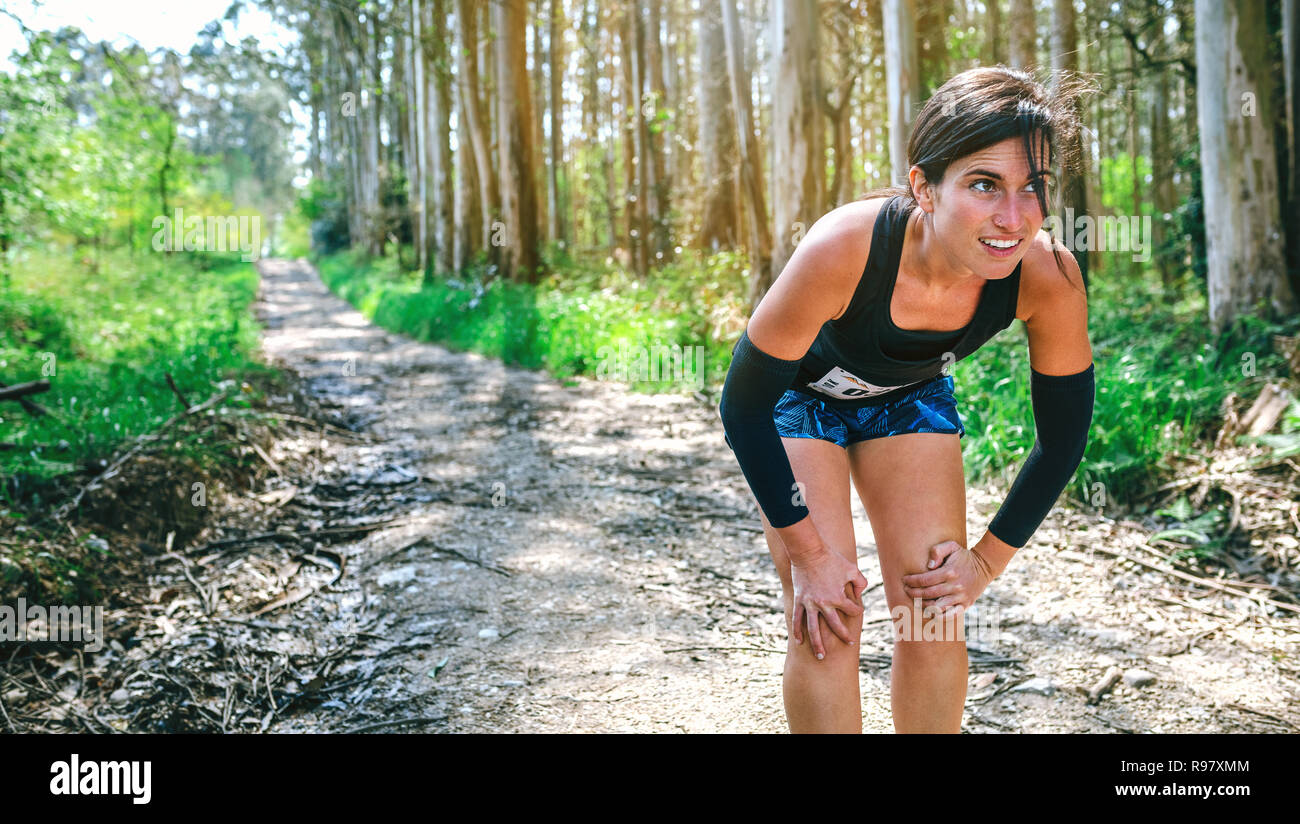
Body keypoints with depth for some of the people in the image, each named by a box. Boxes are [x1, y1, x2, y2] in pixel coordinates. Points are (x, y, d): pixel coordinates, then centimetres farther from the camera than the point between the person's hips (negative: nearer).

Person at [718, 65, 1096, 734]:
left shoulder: (1048, 277, -31)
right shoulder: (842, 249, -41)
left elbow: (1062, 437, -13)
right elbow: (743, 404, -27)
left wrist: (988, 560, -10)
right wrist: (810, 553, -21)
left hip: (911, 397, 3)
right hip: (800, 396, -3)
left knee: (935, 615, -2)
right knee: (827, 624, -11)